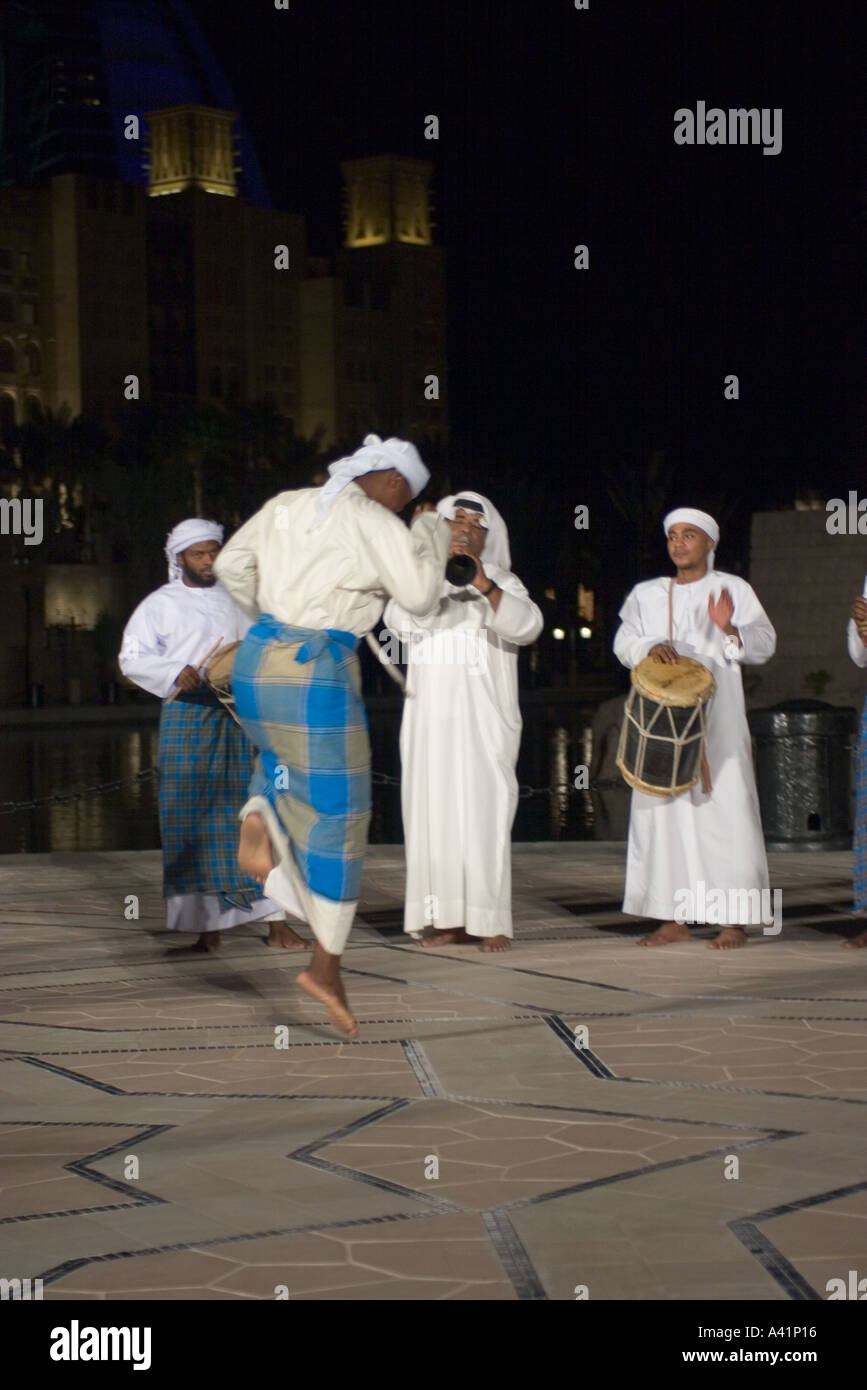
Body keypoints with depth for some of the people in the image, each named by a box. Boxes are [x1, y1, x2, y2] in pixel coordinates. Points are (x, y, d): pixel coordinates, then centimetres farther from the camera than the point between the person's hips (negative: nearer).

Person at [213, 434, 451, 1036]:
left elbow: (231, 566, 16)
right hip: (316, 671, -6)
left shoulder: (286, 505, 12)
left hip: (257, 659, 6)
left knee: (287, 748, 36)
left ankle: (260, 818, 2)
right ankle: (326, 965, 5)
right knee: (338, 813, 3)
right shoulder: (375, 523, -7)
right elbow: (420, 594, -7)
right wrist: (430, 531, 7)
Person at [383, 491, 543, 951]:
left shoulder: (501, 581, 10)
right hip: (430, 717, 2)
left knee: (483, 810, -10)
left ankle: (491, 922, -10)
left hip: (482, 719, -2)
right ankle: (450, 919, 0)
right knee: (434, 812, -2)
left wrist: (484, 584, -23)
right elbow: (399, 620, -5)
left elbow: (526, 626, -9)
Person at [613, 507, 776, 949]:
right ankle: (673, 918, 4)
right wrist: (649, 647, -14)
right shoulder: (646, 594, 17)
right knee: (662, 809, 0)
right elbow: (623, 641, 7)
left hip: (716, 718, -3)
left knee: (725, 809, -8)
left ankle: (734, 919, -6)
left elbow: (765, 643, 0)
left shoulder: (733, 589, 7)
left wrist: (730, 630, -19)